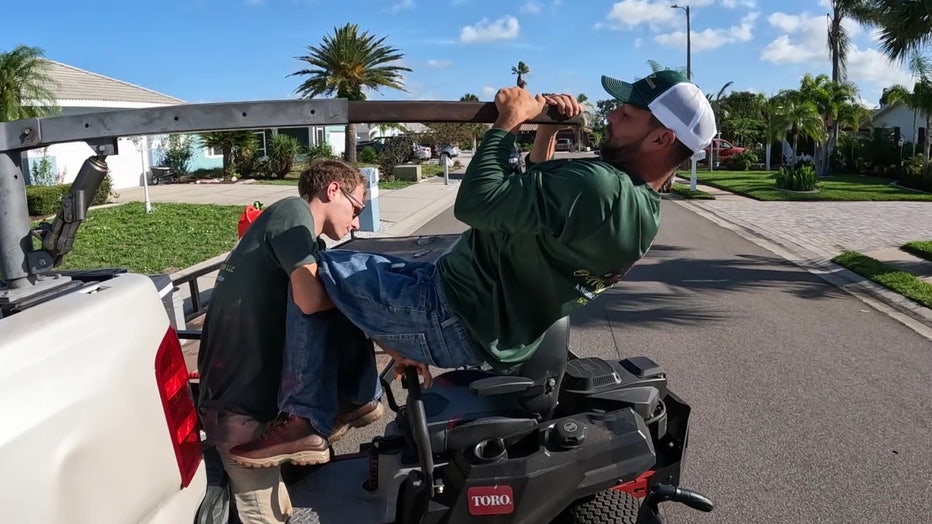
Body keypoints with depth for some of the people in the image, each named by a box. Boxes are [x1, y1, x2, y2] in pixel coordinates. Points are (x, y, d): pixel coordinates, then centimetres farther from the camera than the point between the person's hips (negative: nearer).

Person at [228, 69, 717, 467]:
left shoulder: (598, 185, -28)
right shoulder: (642, 209, 5)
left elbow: (475, 202, -26)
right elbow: (534, 198, 17)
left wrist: (509, 122, -13)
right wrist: (547, 129, 5)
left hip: (454, 323, -10)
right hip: (489, 327, 10)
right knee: (350, 268, 24)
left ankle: (306, 424, 2)